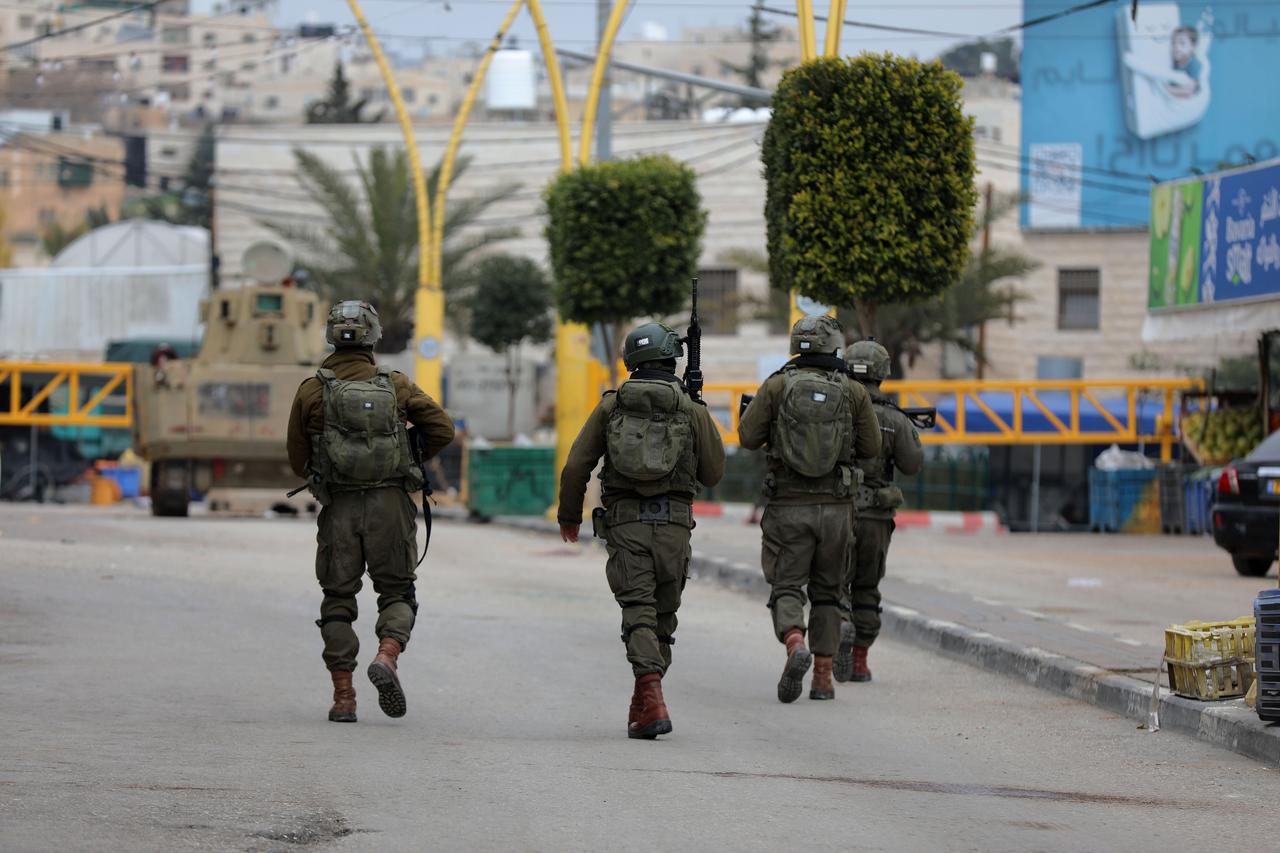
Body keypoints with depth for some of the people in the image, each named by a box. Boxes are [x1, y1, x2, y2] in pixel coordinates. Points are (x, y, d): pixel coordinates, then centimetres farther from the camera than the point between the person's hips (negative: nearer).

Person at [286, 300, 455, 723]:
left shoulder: (312, 390, 0)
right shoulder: (396, 385, 2)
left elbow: (298, 461, 5)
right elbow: (441, 428, 0)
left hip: (339, 508, 0)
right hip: (390, 505, 0)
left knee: (338, 600, 8)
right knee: (397, 592, 11)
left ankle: (343, 697, 3)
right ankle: (386, 657, -18)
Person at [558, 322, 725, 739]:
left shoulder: (611, 405, 5)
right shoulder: (692, 409, 2)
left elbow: (576, 467, 3)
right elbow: (713, 473, 8)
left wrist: (569, 516, 18)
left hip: (624, 521, 0)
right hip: (673, 522, 0)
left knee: (638, 612, -6)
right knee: (662, 616, 14)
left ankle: (652, 701, -25)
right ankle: (643, 706, 21)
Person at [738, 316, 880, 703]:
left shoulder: (776, 386, -3)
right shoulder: (853, 392, 0)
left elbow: (748, 437, 1)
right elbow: (871, 447, 6)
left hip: (789, 505, -1)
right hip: (836, 507, 1)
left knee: (786, 588, 3)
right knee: (827, 593, 14)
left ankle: (795, 646, -26)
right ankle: (823, 677, 11)